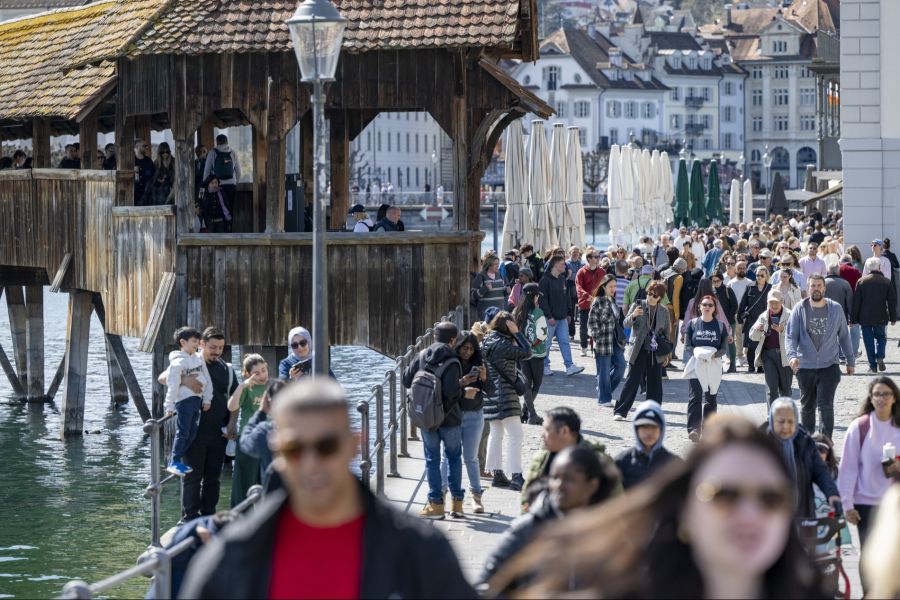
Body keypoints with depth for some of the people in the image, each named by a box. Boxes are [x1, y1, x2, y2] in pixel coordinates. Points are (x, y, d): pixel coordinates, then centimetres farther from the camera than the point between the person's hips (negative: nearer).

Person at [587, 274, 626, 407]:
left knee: (621, 366, 3)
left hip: (616, 341, 7)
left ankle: (605, 390, 20)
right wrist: (598, 338, -15)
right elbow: (592, 321, -11)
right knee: (604, 371, -1)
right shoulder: (598, 302, -10)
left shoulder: (613, 301, 13)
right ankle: (604, 399, 8)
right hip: (603, 341, -7)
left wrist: (621, 336, 14)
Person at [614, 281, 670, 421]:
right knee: (633, 381, -4)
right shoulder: (638, 305, 0)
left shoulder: (664, 311, 7)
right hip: (639, 351, -3)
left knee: (655, 383, 4)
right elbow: (626, 324, -5)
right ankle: (620, 411, 1)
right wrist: (633, 316, -27)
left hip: (656, 352, 3)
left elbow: (666, 332, 14)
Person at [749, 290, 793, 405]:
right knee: (772, 388, -3)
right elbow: (753, 337, 14)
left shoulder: (789, 315, -1)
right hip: (768, 354, 2)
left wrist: (782, 330, -28)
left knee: (785, 389, 6)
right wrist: (757, 329, -9)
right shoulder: (764, 317, 11)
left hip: (784, 355, -2)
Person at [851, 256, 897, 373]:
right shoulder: (887, 282, -2)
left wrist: (853, 319, 4)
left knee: (869, 341, 6)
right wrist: (893, 318, 12)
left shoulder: (861, 281, -3)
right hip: (881, 318, 1)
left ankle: (873, 365, 4)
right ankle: (880, 357, -6)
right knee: (881, 337, 17)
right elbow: (892, 301, 2)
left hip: (865, 318, -1)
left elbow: (856, 302, -2)